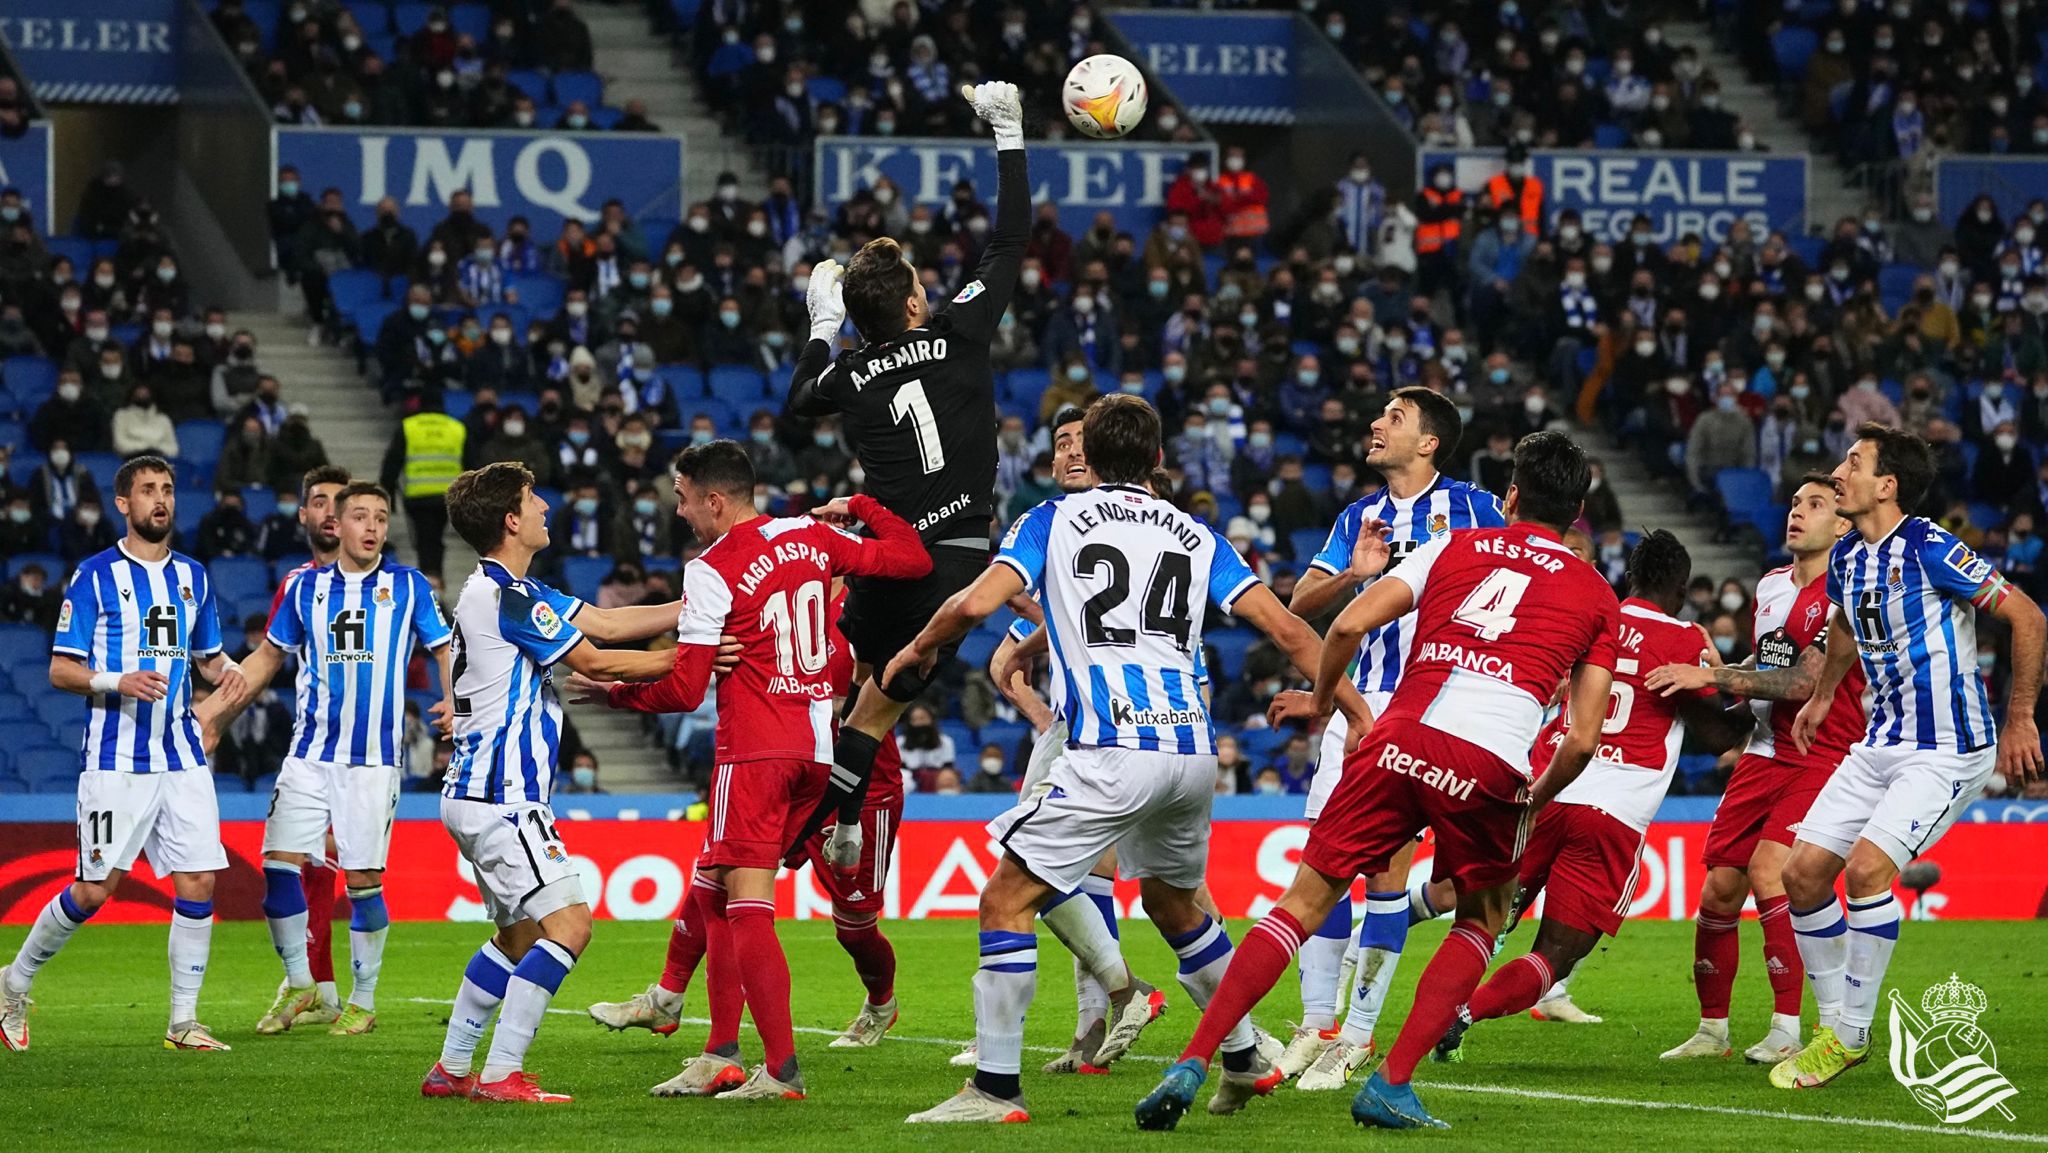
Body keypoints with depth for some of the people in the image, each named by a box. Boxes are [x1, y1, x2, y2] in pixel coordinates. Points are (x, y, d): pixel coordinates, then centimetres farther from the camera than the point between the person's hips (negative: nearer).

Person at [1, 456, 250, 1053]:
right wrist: (118, 681, -22)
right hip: (116, 758, -5)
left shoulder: (193, 576, 12)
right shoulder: (95, 577, -4)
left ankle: (184, 1021, 6)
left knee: (198, 882, -3)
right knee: (94, 890, -3)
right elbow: (61, 670, -4)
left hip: (182, 757, 5)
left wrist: (225, 670, 2)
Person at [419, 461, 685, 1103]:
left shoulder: (506, 590, 16)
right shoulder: (507, 595, -16)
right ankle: (501, 1074, -16)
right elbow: (595, 661, -14)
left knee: (520, 933, 19)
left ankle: (452, 1068, 20)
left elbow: (607, 623, 15)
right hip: (500, 799, -11)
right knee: (568, 924, -14)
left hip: (481, 796, 11)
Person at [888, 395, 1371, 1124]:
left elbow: (976, 603, -6)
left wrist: (920, 649, 14)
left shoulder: (1054, 520, 7)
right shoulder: (1194, 536, 17)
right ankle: (1245, 1062, 35)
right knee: (1175, 901, 29)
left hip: (1113, 756, -5)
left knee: (1007, 900, 1)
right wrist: (1359, 714, 14)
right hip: (1193, 749, 5)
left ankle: (995, 1088, -5)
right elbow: (1287, 630, 10)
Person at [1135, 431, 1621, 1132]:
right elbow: (1583, 739, 10)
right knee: (1482, 918, 23)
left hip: (1400, 740, 1)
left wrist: (1321, 699, 25)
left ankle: (1194, 1063, -1)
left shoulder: (1456, 547, 19)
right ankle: (1391, 1086, 10)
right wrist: (1537, 798, 28)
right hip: (1488, 769, -1)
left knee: (1305, 902, 9)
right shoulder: (1598, 599, 18)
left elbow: (1350, 625, 8)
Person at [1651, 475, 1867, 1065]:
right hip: (1764, 754, 7)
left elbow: (1802, 682, -21)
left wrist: (1711, 676, -22)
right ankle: (1711, 1029, 16)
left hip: (1821, 757, -7)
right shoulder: (1770, 585, 13)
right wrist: (1713, 678, 11)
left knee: (1767, 867, -24)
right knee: (1720, 888, 2)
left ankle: (1787, 1030, -20)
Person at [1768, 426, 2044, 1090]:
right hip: (1881, 743, 8)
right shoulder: (1846, 558, 6)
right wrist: (1822, 697, 34)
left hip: (1949, 749, -8)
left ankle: (1852, 1034, -11)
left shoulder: (1929, 550, -19)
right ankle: (1833, 1026, 14)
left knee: (1867, 865, -23)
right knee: (1802, 873, 1)